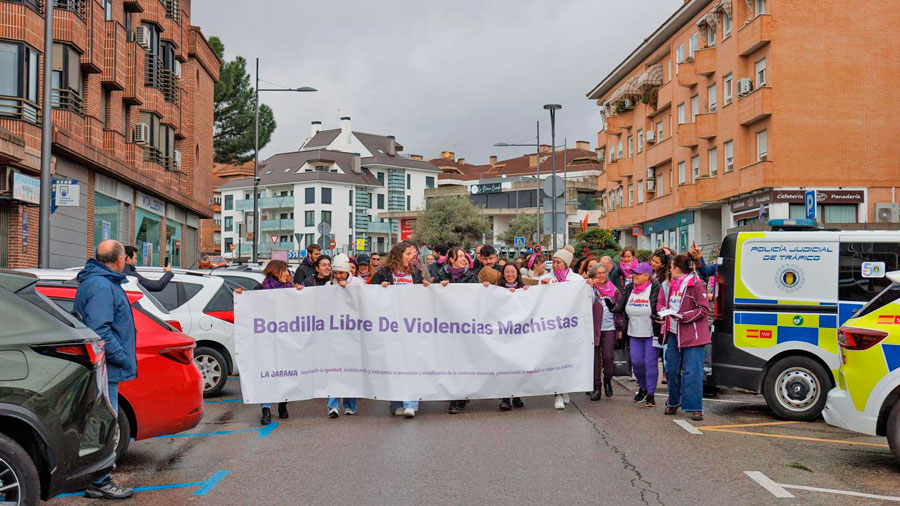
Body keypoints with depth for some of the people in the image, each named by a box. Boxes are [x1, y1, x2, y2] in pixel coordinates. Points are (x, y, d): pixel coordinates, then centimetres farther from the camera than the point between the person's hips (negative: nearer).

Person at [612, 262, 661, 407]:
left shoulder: (656, 288, -9)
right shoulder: (629, 288, 7)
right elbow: (622, 306, 6)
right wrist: (614, 307, -14)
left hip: (651, 334, -5)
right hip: (634, 334, 5)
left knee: (650, 362, -2)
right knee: (636, 362, 7)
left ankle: (650, 394, 8)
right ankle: (642, 388, 30)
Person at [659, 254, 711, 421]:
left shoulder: (696, 285, -10)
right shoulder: (672, 284, 14)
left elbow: (704, 310, -13)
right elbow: (661, 302, 25)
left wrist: (683, 317, -20)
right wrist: (663, 310, 3)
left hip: (692, 335, -8)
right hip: (673, 333, 8)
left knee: (692, 372, -9)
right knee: (671, 370, 13)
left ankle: (695, 408, -5)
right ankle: (673, 403, 27)